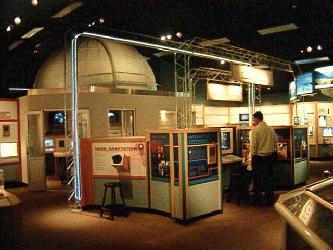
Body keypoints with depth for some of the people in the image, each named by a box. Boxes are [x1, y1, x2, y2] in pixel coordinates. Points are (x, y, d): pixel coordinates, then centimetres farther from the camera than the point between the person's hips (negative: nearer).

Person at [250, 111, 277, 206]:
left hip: (258, 157, -5)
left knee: (257, 179, 7)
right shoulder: (271, 129, 1)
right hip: (270, 156, 5)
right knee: (269, 178, 15)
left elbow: (253, 145, -15)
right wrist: (270, 151, 16)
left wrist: (252, 155, -3)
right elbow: (275, 143, 6)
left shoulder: (255, 130, -15)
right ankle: (270, 199, 22)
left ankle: (257, 200, 15)